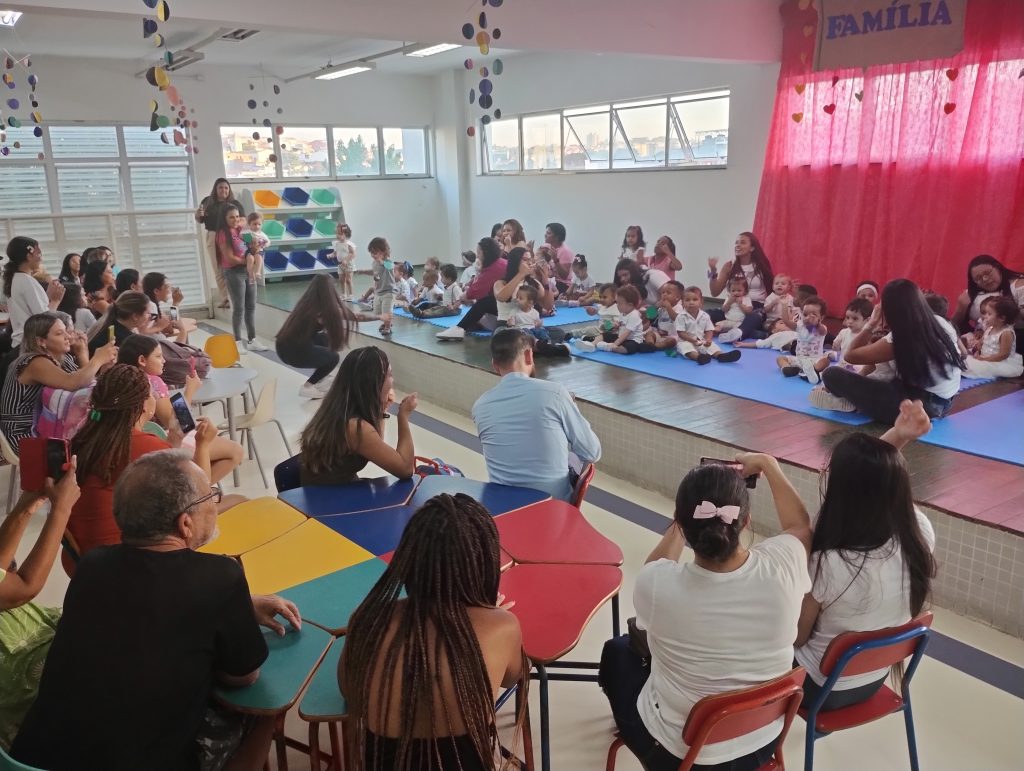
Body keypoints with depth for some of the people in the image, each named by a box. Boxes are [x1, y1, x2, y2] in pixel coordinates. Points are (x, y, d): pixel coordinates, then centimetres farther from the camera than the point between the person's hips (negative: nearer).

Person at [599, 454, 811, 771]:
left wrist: (688, 518, 6)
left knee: (617, 650, 25)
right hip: (763, 743, 3)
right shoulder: (780, 569, -27)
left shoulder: (658, 584, -31)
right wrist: (768, 465, 11)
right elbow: (801, 527, 1)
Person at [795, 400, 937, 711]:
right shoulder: (921, 535, -22)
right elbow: (877, 479, -1)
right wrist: (897, 438, -12)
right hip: (875, 679, 5)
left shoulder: (829, 566, -38)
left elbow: (795, 637, -19)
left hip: (822, 687, -5)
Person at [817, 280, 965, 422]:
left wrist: (871, 324, 1)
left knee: (832, 375, -11)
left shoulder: (900, 338, -17)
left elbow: (850, 355, -8)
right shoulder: (941, 323, 3)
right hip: (944, 403, 9)